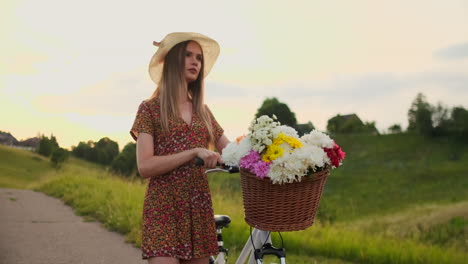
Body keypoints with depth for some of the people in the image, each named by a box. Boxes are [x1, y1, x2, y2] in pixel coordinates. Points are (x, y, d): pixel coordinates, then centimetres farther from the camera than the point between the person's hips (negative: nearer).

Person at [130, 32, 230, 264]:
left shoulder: (202, 111, 14)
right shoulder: (151, 108, -1)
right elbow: (145, 167, -11)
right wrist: (194, 152, -19)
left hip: (199, 209, 5)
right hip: (164, 210, -5)